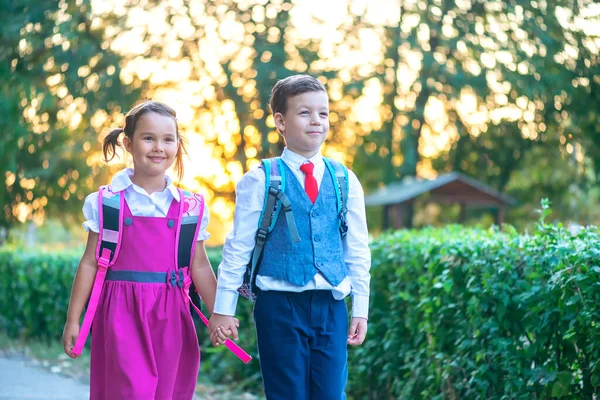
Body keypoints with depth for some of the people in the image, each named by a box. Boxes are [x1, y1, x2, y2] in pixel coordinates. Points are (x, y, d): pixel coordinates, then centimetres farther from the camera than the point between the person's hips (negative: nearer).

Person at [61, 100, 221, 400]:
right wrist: (73, 320, 2)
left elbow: (200, 267, 10)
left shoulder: (189, 208, 7)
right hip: (122, 315, -2)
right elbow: (90, 263, 3)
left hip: (169, 317, 3)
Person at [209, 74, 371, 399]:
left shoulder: (346, 181, 7)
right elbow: (237, 248, 0)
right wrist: (223, 310, 0)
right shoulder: (260, 181, -3)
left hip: (331, 305, 3)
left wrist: (360, 310, 10)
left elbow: (358, 251, 11)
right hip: (279, 304, -3)